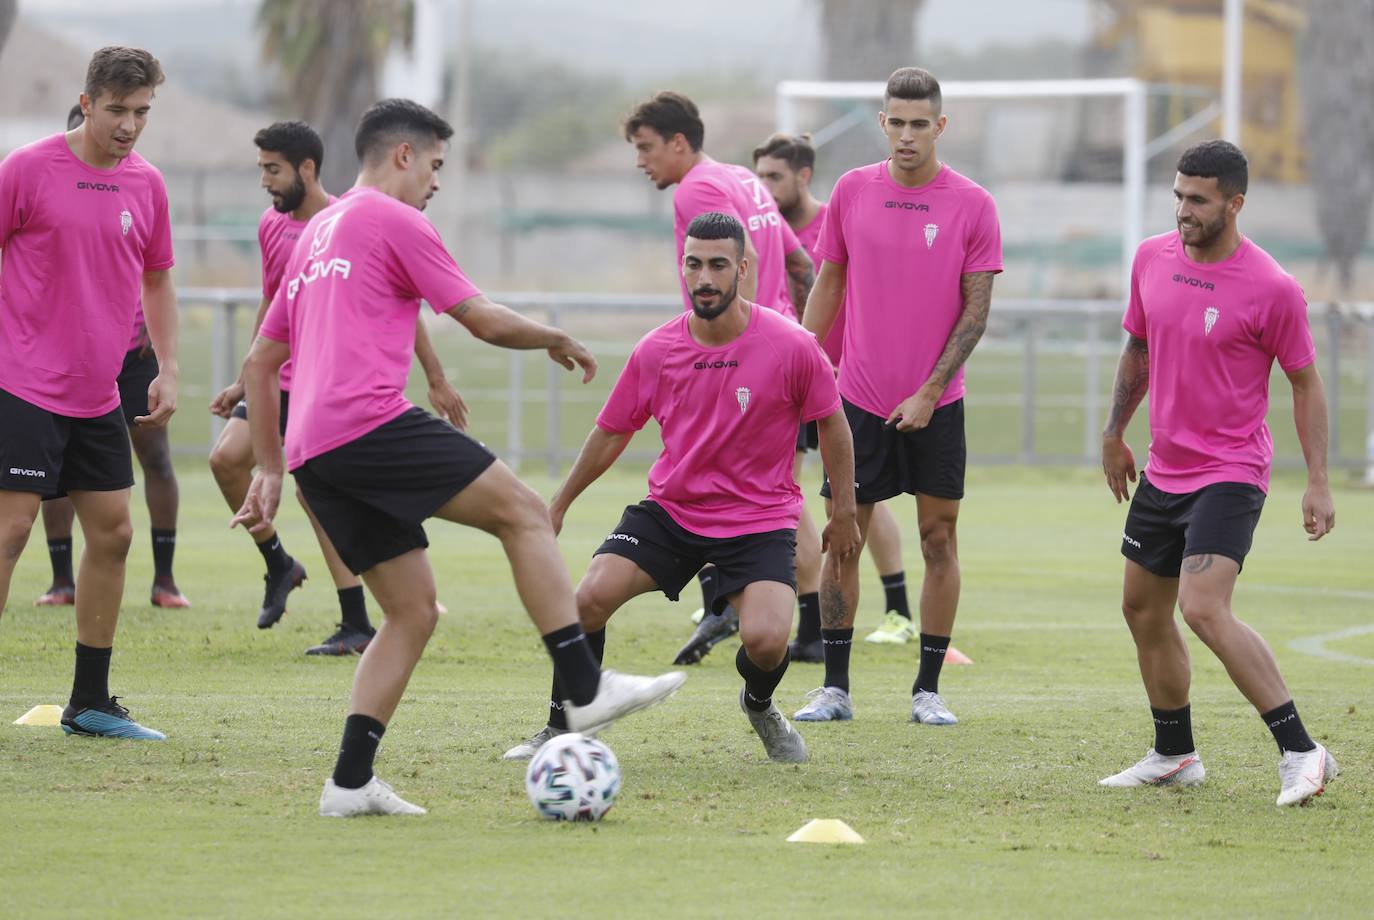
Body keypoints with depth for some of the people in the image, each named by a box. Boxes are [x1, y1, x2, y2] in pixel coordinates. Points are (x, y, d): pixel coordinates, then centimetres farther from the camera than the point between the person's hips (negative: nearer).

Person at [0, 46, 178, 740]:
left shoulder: (146, 184, 8)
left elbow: (156, 281, 20)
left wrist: (168, 370, 11)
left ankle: (90, 703, 16)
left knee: (112, 533, 6)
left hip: (98, 396, 6)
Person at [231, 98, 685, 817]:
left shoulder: (314, 235, 28)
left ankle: (350, 782, 1)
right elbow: (484, 321, 1)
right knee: (522, 512, -6)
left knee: (413, 611, 10)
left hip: (314, 453, 8)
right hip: (372, 423, -8)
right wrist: (559, 341, 18)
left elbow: (259, 363, 29)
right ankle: (584, 689, -14)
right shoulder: (394, 220, 2)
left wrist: (270, 470, 28)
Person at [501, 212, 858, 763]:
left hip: (760, 520, -2)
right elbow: (611, 433, 10)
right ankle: (561, 731, 1)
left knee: (766, 640, -24)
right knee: (589, 598, -18)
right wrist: (559, 505, 16)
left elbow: (832, 424, 2)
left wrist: (844, 511, 7)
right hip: (671, 509, 3)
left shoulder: (791, 347, -13)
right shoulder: (656, 352, -5)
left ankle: (760, 707, 15)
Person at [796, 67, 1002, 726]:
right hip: (860, 398, 2)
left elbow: (977, 308, -5)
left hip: (935, 405, -2)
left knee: (939, 537, 1)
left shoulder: (971, 204, -5)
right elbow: (828, 286, 11)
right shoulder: (852, 191, 2)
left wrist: (929, 391, -11)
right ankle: (834, 688, 8)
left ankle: (928, 690, 9)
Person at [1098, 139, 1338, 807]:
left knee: (1203, 608, -23)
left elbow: (1305, 382, -6)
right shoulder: (1152, 259, 2)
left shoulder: (1272, 290, -15)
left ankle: (1300, 752, -21)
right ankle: (1174, 757, 30)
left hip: (1231, 473, -8)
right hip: (1163, 469, 8)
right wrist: (1114, 435, 24)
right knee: (1142, 608, 14)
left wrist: (1317, 482, -9)